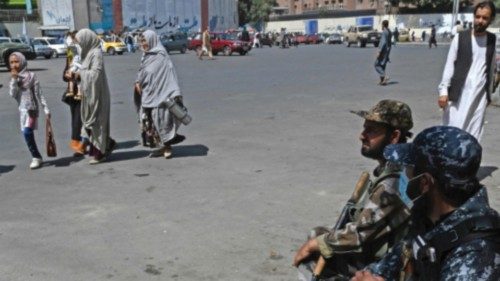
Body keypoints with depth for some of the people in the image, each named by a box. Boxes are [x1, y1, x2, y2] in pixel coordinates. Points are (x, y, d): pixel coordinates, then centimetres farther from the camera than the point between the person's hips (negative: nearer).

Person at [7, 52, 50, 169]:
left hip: (32, 108, -5)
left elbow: (39, 93, -5)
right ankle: (37, 157, 19)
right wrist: (14, 79, -12)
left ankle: (36, 157, -6)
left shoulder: (31, 76, -5)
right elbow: (12, 94, -3)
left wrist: (46, 109, -9)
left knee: (27, 132, -17)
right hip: (22, 109, 6)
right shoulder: (14, 78, 8)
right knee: (28, 134, 7)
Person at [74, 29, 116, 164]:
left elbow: (95, 73, -22)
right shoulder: (88, 52, 12)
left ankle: (99, 153, 8)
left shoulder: (96, 53, -16)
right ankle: (108, 144, 24)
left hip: (96, 94, -9)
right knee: (89, 121, 12)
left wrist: (80, 73, -11)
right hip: (89, 93, 9)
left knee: (95, 121, -2)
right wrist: (77, 74, 0)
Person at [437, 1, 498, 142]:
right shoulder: (460, 38, -3)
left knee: (474, 133, 5)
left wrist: (490, 92, 13)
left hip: (480, 94, 3)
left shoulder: (493, 40, 7)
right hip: (458, 93, -3)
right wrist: (443, 90, -11)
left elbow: (492, 67, 13)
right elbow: (449, 65, -4)